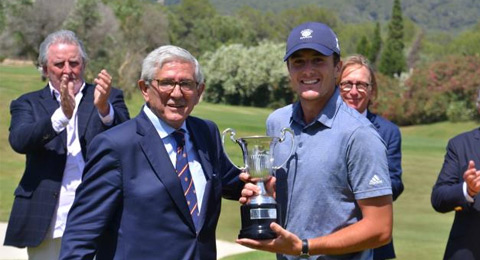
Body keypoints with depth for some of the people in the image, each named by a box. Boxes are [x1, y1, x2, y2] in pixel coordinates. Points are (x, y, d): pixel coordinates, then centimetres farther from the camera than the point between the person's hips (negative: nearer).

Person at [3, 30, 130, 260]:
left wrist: (104, 108, -27)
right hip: (48, 224, 0)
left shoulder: (110, 98, 10)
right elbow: (19, 141, -10)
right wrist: (62, 114, -25)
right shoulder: (29, 104, 10)